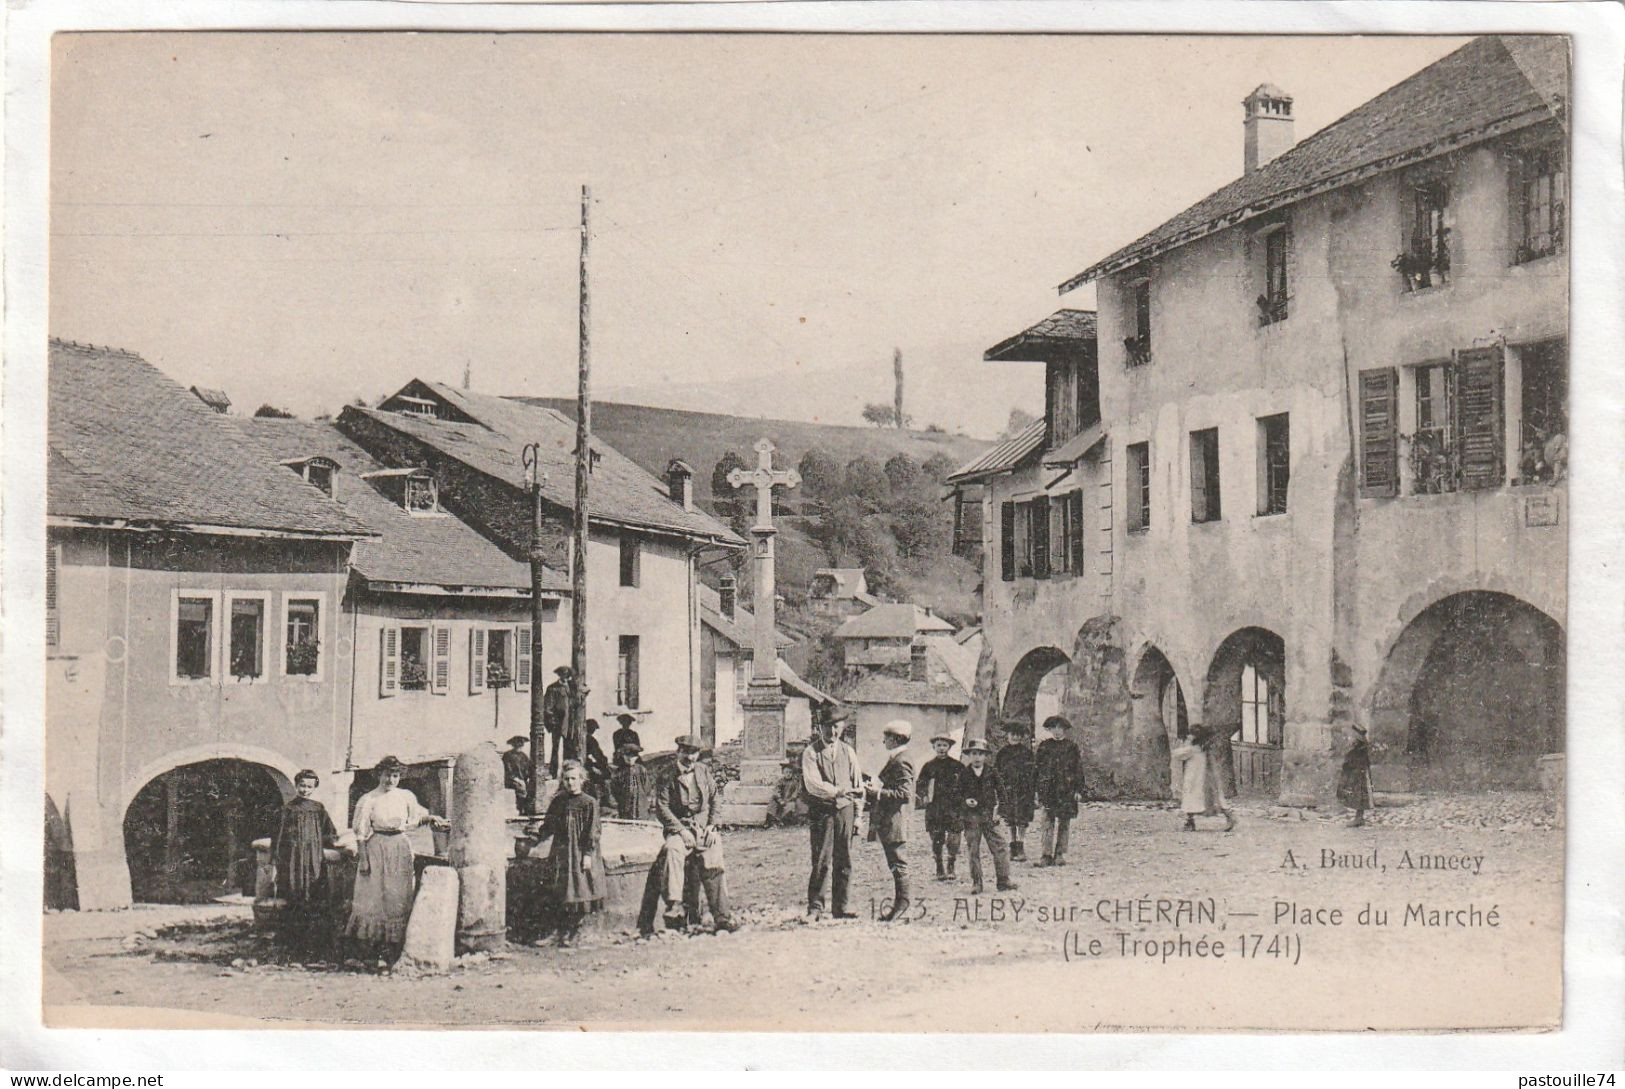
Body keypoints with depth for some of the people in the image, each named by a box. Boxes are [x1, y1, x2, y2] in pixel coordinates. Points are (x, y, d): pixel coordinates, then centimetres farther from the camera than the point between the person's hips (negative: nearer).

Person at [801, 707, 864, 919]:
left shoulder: (848, 752, 13)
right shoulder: (810, 753, 0)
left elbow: (857, 785, 15)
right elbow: (813, 784, -12)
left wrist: (857, 814, 9)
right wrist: (837, 790, -23)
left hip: (845, 809, 4)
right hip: (821, 811, -4)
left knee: (844, 861, 4)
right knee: (822, 861, -8)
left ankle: (840, 908, 11)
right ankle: (815, 908, -2)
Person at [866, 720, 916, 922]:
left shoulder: (901, 762, -15)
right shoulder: (894, 759, 17)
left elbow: (905, 794, -22)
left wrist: (879, 793, -21)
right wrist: (874, 789, 12)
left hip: (894, 821, -11)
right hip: (886, 822, 11)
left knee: (898, 864, -6)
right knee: (896, 865, 13)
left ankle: (901, 906, -3)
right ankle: (900, 906, 18)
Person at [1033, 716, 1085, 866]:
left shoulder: (1071, 746, 6)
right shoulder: (1044, 746, 8)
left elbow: (1078, 769, 6)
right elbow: (1036, 768, 9)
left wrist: (1078, 790, -1)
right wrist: (1036, 790, 3)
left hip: (1067, 790, 0)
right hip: (1048, 790, 0)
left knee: (1064, 823, 4)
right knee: (1048, 822, -8)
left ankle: (1060, 855, 12)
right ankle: (1047, 855, -9)